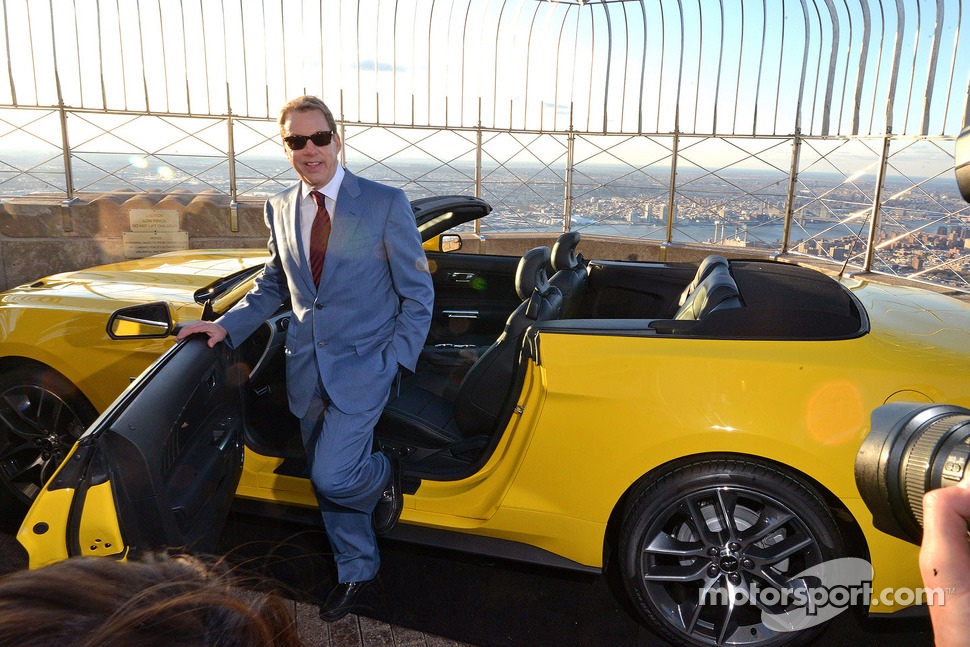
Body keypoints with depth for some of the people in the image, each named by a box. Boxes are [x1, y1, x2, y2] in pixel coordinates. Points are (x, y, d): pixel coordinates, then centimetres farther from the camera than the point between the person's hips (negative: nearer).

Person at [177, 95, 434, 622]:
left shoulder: (386, 203, -10)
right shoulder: (280, 209, 5)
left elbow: (417, 292, -6)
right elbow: (274, 285, 16)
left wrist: (395, 361, -10)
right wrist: (227, 326, 2)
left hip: (363, 363, -5)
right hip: (307, 367, 5)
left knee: (332, 475, -13)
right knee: (327, 480, 15)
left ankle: (384, 475, 23)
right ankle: (356, 569, 37)